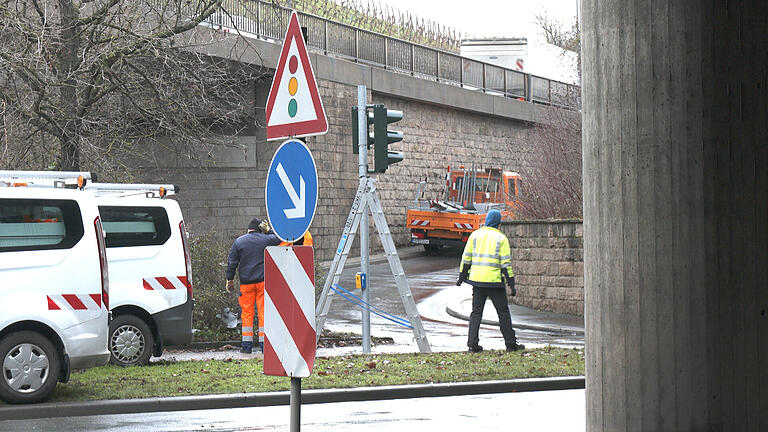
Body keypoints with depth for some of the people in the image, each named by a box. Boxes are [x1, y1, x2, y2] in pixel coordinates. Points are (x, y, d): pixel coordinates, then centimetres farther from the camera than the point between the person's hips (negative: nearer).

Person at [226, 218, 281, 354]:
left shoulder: (239, 242, 2)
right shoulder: (265, 240, 1)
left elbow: (232, 263, 2)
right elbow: (279, 238, 19)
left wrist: (230, 280, 9)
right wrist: (268, 230, 20)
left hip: (246, 282, 0)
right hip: (263, 281, 0)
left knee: (246, 312, 6)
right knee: (263, 311, 2)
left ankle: (247, 345, 6)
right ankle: (264, 344, 0)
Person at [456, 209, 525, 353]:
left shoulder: (475, 235, 7)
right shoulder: (501, 238, -3)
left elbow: (466, 257, 7)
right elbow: (506, 263, -6)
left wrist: (462, 276, 16)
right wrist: (511, 284, -5)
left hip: (477, 280, 3)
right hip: (494, 281, -3)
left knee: (476, 312, 8)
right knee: (503, 312, 6)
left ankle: (473, 344, 1)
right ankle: (511, 343, 10)